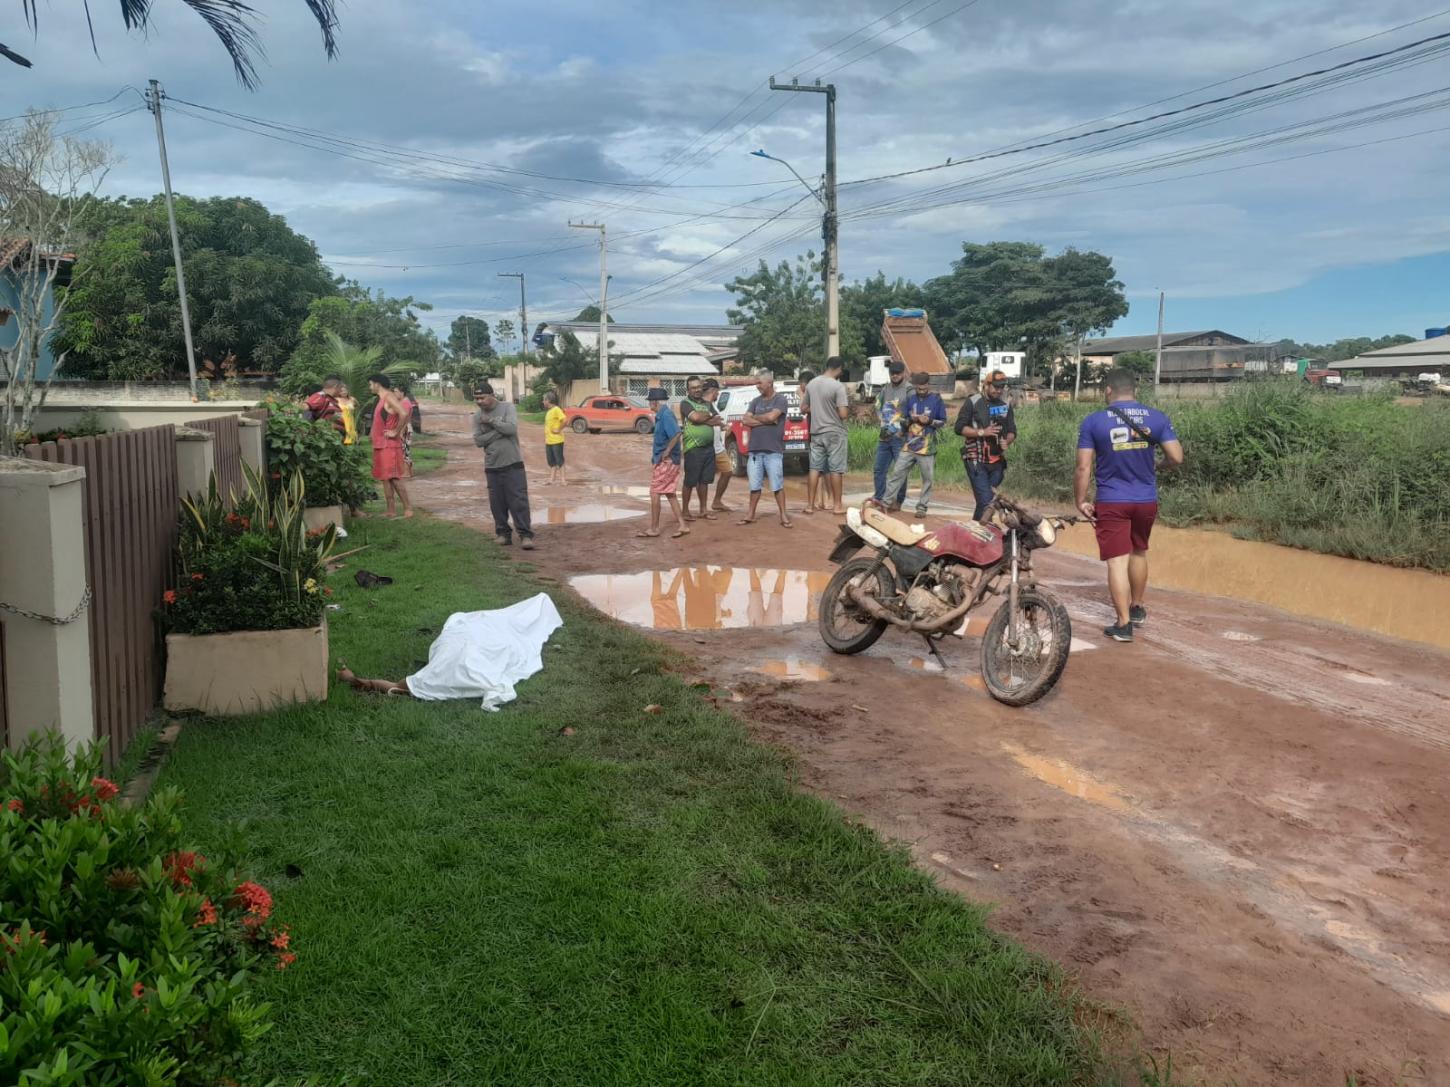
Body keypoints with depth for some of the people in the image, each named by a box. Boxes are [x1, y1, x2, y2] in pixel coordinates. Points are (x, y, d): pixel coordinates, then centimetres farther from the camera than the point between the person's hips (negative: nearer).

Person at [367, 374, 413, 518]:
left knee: (394, 478, -11)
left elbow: (404, 413, -29)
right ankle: (391, 510, 11)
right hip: (380, 445, 10)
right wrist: (373, 433, 15)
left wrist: (396, 432, -21)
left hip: (389, 445, -10)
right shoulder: (382, 399, 17)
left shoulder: (389, 397, -13)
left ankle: (408, 508, -7)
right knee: (385, 478, 9)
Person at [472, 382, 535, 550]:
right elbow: (478, 441, -4)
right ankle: (503, 533, 19)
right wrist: (499, 431, -13)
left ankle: (525, 535, -5)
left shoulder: (507, 408, -3)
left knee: (519, 501, -7)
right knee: (497, 503, 6)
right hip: (491, 466, 4)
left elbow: (512, 428, -18)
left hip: (512, 464, -4)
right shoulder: (478, 417, 6)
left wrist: (491, 420, -12)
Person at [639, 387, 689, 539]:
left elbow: (677, 434, -29)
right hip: (670, 461, 10)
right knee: (670, 493, 12)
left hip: (665, 461, -10)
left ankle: (654, 528, 6)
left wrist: (666, 452, -23)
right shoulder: (663, 415, 12)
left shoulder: (665, 416, -18)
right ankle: (682, 526, 12)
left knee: (655, 493, -2)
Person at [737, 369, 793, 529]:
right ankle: (751, 515, 17)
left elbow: (771, 416, -16)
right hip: (755, 450, 5)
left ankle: (783, 515, 5)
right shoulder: (756, 401, 13)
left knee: (777, 485, -2)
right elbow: (745, 421, 3)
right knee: (754, 485, 9)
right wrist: (766, 420, -8)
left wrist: (755, 417, 1)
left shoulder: (780, 399, -2)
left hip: (773, 450, -5)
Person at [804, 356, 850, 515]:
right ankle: (837, 505, 7)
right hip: (835, 433, -5)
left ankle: (810, 504, 10)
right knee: (836, 469, 2)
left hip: (816, 432, 5)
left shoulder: (812, 384, 4)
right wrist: (848, 411, 3)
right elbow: (843, 414, -18)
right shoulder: (838, 386, -14)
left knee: (815, 468, 8)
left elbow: (805, 408, 14)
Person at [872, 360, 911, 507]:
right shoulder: (885, 388, 12)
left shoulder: (909, 391, -7)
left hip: (900, 437, -6)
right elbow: (878, 407, 21)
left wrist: (900, 427, -12)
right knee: (879, 469, 11)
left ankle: (898, 501, 6)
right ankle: (879, 498, 22)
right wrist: (883, 421, 7)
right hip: (884, 435, 6)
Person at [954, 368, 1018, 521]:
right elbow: (959, 427, -5)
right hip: (976, 460, -5)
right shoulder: (973, 402, -2)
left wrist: (1006, 441, -8)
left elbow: (1012, 431, 15)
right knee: (986, 501, -15)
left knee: (992, 501, 6)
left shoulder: (1006, 404, 11)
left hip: (997, 461, 5)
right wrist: (982, 432, -16)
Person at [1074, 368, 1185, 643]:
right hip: (1146, 500, 3)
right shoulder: (1157, 417, -3)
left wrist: (1081, 501, 0)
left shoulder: (1093, 421, -8)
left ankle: (1123, 624, 0)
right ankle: (1137, 608, 39)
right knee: (1139, 552, 23)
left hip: (1111, 502, -3)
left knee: (1118, 560, 0)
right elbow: (1176, 458, -5)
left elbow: (1084, 467, -10)